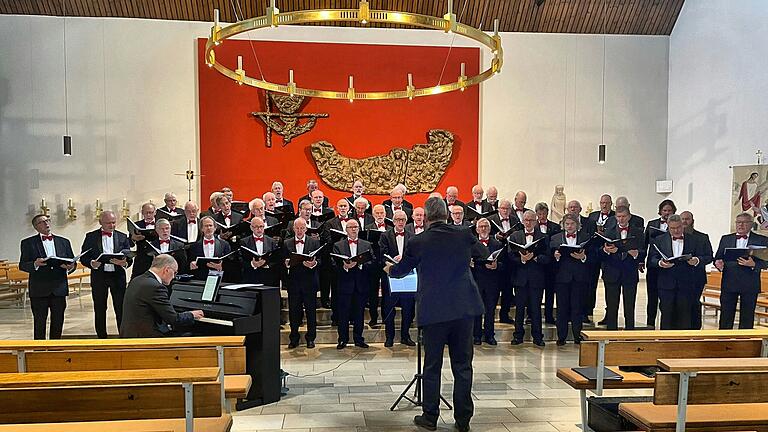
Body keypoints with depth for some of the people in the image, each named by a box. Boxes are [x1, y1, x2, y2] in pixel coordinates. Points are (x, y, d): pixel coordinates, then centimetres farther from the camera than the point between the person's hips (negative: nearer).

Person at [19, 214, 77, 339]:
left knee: (58, 322, 7)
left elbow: (73, 262, 11)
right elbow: (22, 265, -2)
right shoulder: (28, 243, 4)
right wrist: (35, 264, -22)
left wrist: (70, 267, -12)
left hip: (59, 288, 3)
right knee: (39, 323, 3)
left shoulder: (64, 242, 13)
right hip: (39, 290, -3)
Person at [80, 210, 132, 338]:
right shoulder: (91, 237, 4)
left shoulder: (122, 237, 8)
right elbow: (83, 257, 2)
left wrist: (124, 263, -18)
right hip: (99, 277, 0)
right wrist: (92, 263, -19)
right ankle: (102, 338, 18)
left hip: (118, 276, 0)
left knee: (121, 309, -1)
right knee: (99, 311, 7)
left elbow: (129, 257, 5)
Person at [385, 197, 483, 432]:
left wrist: (389, 268, 33)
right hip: (464, 308, 2)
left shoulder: (417, 242, -7)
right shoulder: (464, 235, 0)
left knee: (432, 366, 9)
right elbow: (480, 252, 24)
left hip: (433, 311, -2)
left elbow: (401, 270, 11)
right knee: (463, 365, 9)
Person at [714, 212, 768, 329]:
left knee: (747, 317, 5)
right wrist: (718, 263, -14)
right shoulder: (726, 239, 10)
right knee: (726, 316, 5)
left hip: (749, 285, -1)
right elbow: (718, 258, 9)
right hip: (728, 283, 2)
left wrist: (753, 264, -22)